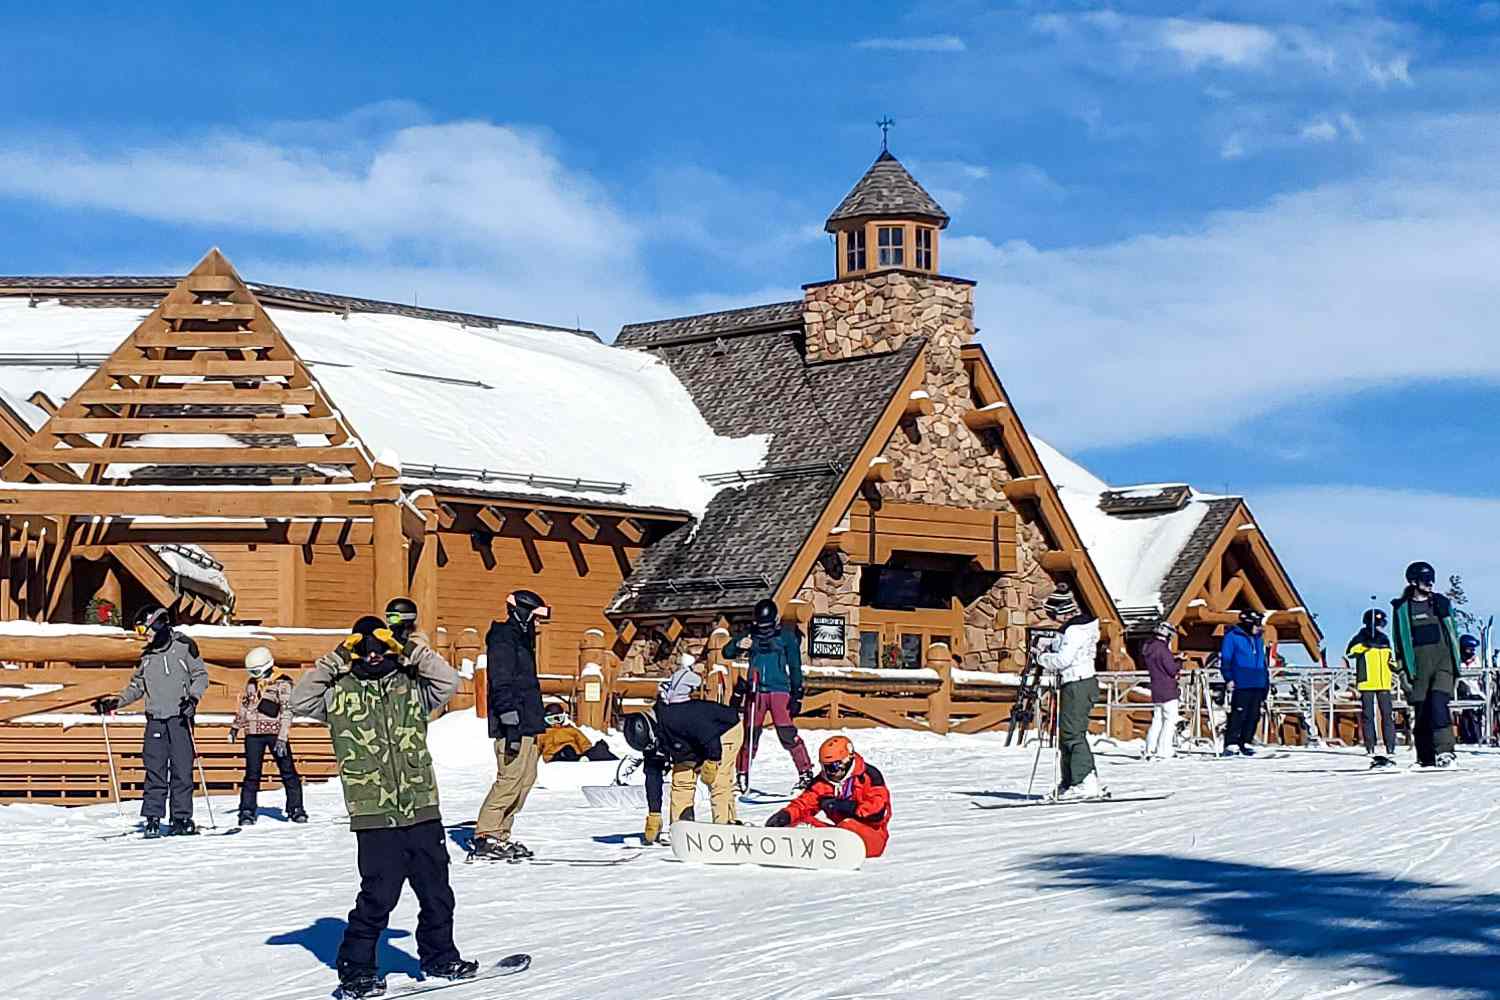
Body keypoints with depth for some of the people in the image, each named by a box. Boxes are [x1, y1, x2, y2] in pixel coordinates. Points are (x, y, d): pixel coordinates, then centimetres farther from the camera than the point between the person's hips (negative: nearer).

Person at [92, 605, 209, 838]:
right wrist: (116, 701, 10)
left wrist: (193, 697, -15)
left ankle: (182, 818, 2)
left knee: (181, 770, -4)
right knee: (155, 771, -2)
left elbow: (201, 675, 0)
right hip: (155, 720, 4)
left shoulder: (184, 646, 0)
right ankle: (152, 818, -1)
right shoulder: (147, 656, 16)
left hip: (180, 717, -4)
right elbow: (137, 686, 22)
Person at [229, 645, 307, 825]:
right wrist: (235, 727, 23)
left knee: (288, 771, -2)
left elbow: (286, 712, -11)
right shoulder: (251, 683, 12)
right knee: (252, 774, 0)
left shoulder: (282, 683, -6)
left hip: (276, 733, -4)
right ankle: (247, 811, 4)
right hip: (253, 734, 4)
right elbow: (244, 706, 26)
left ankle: (296, 809, 6)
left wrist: (282, 738, -17)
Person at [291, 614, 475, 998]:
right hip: (374, 815, -4)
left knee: (436, 890, 13)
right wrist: (333, 662, -9)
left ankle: (439, 956, 31)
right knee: (380, 894, -9)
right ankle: (355, 968, 4)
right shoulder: (338, 691, 5)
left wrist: (413, 652, -7)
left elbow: (448, 682, -4)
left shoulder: (411, 686, 9)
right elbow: (300, 701, -6)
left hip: (423, 809, 4)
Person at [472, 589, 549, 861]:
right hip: (513, 726, -10)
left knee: (526, 778, 9)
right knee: (510, 779, -12)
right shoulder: (503, 641, -10)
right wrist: (511, 725, -24)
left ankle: (500, 834, 13)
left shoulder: (521, 640, 22)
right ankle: (485, 837, -8)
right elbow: (502, 685, -18)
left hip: (525, 725, 10)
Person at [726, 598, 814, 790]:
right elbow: (727, 653, 5)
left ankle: (806, 773, -5)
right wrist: (738, 645, -18)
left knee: (787, 734, -10)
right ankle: (742, 775, 12)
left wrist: (797, 695, -1)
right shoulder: (750, 635, 7)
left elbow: (795, 667, 5)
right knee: (750, 735, 2)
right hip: (755, 691, 2)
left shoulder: (786, 636, 2)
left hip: (779, 690, -2)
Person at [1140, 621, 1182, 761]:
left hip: (1155, 691, 8)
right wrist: (1179, 663, 3)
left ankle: (1149, 751, 12)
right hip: (1168, 691, -8)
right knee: (1170, 720, -4)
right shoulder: (1162, 649, -18)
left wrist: (1173, 660, 13)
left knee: (1157, 720, 14)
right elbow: (1172, 670, -18)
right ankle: (1162, 752, -9)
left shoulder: (1147, 648, 9)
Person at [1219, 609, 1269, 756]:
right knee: (1238, 715, -11)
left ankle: (1246, 743, 13)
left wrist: (1266, 680, 21)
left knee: (1253, 716, 5)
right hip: (1241, 685, -7)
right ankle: (1231, 744, -9)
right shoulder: (1232, 637, -2)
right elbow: (1224, 659, -4)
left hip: (1258, 685, 7)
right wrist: (1229, 678, -12)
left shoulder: (1258, 639, 19)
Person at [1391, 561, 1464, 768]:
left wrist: (1456, 666, 11)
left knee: (1439, 703, -19)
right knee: (1421, 712, 1)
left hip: (1443, 662, 0)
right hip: (1418, 666, 0)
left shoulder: (1442, 603, 13)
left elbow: (1453, 636, 16)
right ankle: (1426, 757, 9)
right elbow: (1399, 642, 7)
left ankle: (1444, 751, -24)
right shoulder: (1402, 609, 7)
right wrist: (1403, 671, 0)